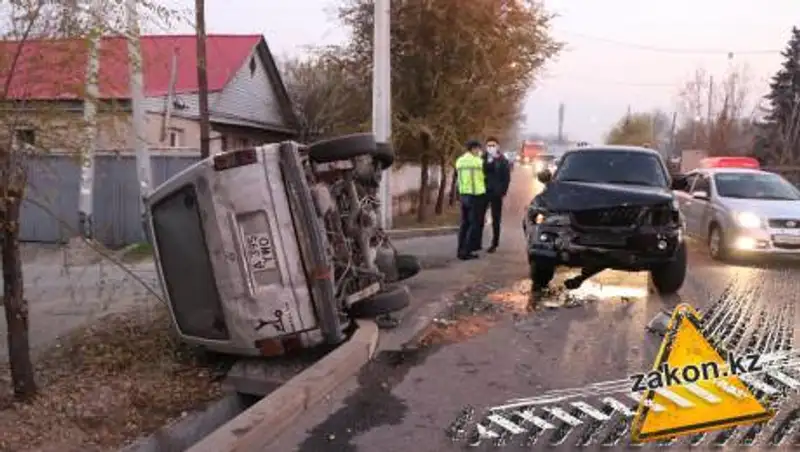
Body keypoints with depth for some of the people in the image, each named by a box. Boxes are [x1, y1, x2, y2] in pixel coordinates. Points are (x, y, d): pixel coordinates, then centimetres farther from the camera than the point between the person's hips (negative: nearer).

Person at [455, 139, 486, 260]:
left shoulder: (459, 161, 8)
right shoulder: (477, 161, -10)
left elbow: (459, 177, 10)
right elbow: (483, 176, 2)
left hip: (463, 194, 7)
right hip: (475, 195, -7)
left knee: (464, 223, 14)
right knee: (473, 224, -1)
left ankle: (461, 250, 15)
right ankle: (466, 252, -4)